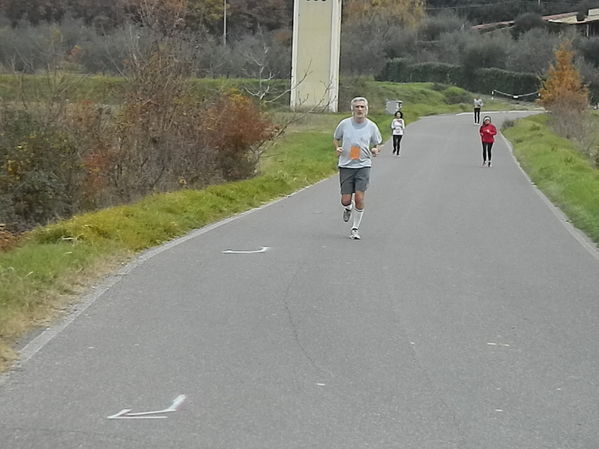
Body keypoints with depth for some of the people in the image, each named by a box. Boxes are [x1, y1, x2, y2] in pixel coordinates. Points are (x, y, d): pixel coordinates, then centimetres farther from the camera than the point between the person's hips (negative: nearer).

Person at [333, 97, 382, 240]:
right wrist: (337, 148, -5)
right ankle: (348, 209, 39)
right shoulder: (344, 124, 0)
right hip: (346, 165, 1)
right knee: (346, 200, -2)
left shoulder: (371, 126, 0)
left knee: (359, 197, -12)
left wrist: (375, 150, -10)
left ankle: (355, 229, 5)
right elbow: (336, 139, 16)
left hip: (363, 165, -1)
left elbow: (376, 144, 13)